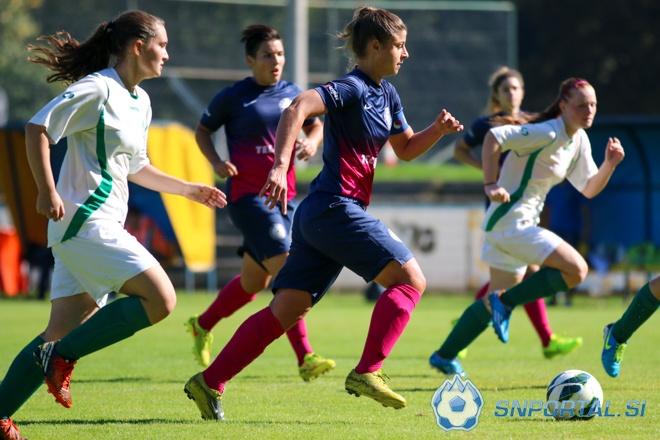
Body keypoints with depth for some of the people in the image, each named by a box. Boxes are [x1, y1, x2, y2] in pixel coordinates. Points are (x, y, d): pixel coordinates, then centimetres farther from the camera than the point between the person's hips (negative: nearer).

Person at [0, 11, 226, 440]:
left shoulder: (140, 102, 19)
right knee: (160, 299, -16)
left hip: (103, 225, 9)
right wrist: (47, 192, -21)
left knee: (63, 333, 6)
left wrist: (189, 189, 29)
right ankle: (62, 357, -11)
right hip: (86, 222, -9)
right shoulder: (98, 89, -9)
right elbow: (38, 128, -15)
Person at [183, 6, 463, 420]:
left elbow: (406, 149, 29)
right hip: (336, 209, -9)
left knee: (287, 309, 6)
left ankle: (210, 382, 4)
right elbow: (298, 108, -25)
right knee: (410, 279, -9)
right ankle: (367, 373, -13)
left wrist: (438, 130, 9)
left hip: (318, 215, 9)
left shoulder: (386, 94, 18)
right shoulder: (351, 88, -10)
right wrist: (281, 166, -36)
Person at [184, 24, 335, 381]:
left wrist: (312, 141, 0)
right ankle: (305, 358, -21)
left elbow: (315, 125, 23)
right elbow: (202, 131, 8)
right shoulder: (233, 97, -4)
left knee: (254, 281, 15)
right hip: (248, 195, -7)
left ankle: (202, 325, 40)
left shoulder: (292, 94, 9)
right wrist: (216, 162, -10)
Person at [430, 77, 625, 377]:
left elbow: (589, 189, 16)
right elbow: (494, 137, -25)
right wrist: (490, 185, -30)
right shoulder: (549, 133, -18)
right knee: (576, 269, -20)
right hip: (511, 222, -10)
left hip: (522, 224, 10)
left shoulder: (579, 141, 11)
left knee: (499, 301, 19)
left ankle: (444, 356, 27)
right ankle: (504, 302, -9)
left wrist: (609, 165, -1)